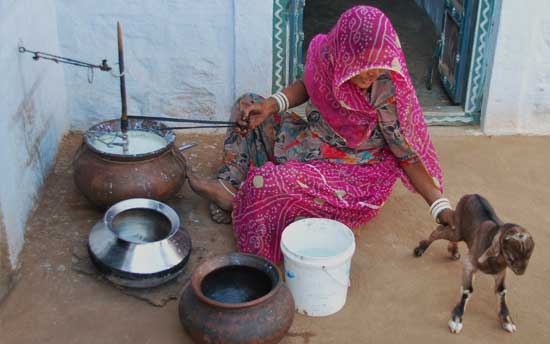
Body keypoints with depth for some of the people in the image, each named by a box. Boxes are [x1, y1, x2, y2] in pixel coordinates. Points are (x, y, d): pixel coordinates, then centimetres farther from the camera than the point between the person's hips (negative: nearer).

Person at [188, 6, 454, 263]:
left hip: (353, 174, -6)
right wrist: (270, 105, -9)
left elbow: (407, 154, -17)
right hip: (313, 144, 7)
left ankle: (233, 198, 5)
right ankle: (229, 187, -2)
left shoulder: (387, 89, -27)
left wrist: (440, 206, -24)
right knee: (249, 108, 4)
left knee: (268, 181, -27)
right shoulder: (326, 52, -15)